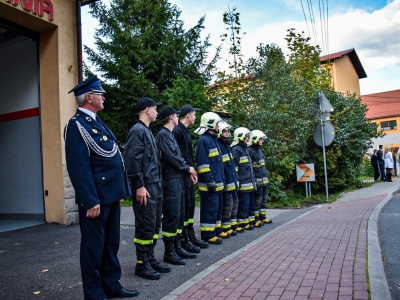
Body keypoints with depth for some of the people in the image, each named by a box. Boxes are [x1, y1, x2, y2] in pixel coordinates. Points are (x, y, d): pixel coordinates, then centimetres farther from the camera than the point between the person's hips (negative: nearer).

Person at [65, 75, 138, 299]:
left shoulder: (97, 121, 16)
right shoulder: (77, 125, -13)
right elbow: (79, 167, -20)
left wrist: (121, 190, 18)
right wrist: (91, 201, -23)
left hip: (111, 194, 9)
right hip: (96, 197, -9)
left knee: (111, 243, 18)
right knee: (94, 246, 4)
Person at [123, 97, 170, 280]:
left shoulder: (147, 131, 18)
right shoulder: (137, 130, -11)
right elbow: (131, 159, -19)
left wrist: (157, 184, 18)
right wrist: (139, 186, -21)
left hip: (155, 185, 10)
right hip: (145, 186, -10)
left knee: (154, 224, 14)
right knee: (145, 225, -2)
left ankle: (150, 259, 25)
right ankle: (141, 264, 11)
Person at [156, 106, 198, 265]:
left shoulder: (170, 134, 18)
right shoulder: (162, 134, -10)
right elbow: (170, 157, -17)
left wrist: (189, 171, 3)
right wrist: (187, 168, -5)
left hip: (178, 178, 9)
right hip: (170, 180, -9)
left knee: (179, 215, 13)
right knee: (172, 216, -5)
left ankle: (177, 246, 24)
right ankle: (169, 252, 5)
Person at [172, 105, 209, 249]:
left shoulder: (186, 131, 18)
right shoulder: (177, 131, -13)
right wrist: (186, 169, -17)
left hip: (188, 174, 10)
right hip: (182, 175, -10)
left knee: (190, 205, 14)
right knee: (184, 206, -5)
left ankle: (191, 236, 24)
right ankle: (183, 240, 5)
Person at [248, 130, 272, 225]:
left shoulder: (259, 150, 17)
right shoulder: (250, 151, -14)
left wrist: (267, 178, 22)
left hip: (263, 180, 10)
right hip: (257, 181, -10)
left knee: (264, 199, 15)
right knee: (257, 200, -5)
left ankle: (262, 217, 25)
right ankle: (256, 219, 5)